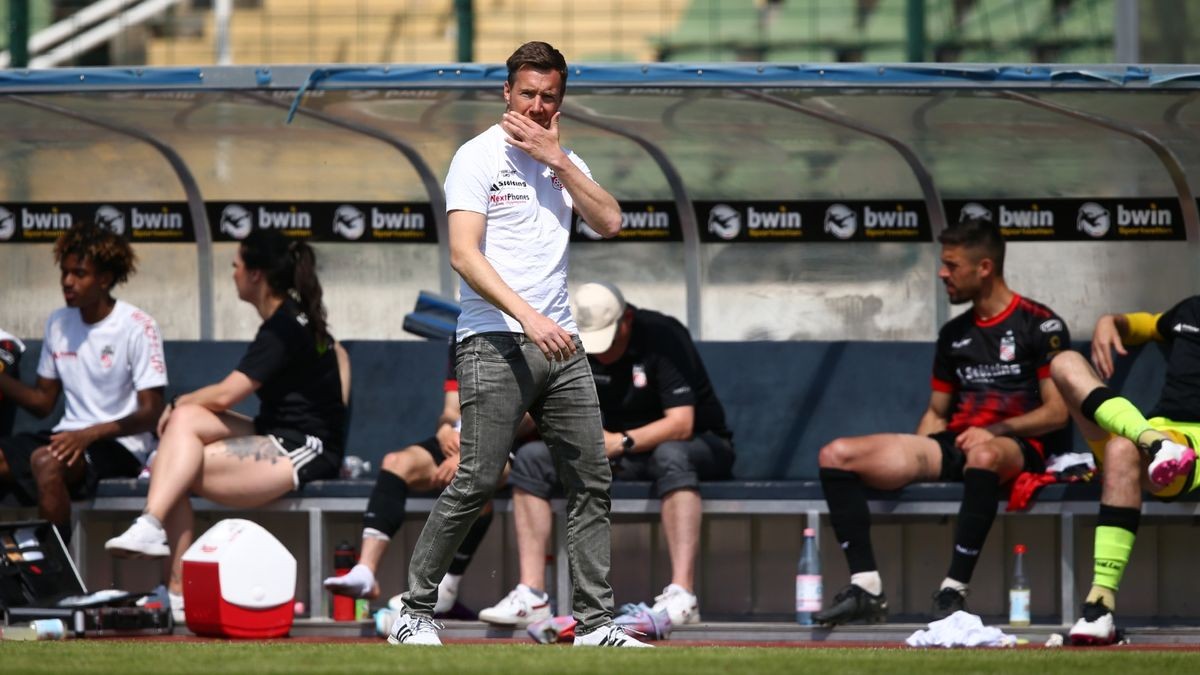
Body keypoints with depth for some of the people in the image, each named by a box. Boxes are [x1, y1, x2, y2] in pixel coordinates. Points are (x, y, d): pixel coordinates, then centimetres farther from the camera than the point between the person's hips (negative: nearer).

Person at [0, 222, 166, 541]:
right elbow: (43, 402, 16)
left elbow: (150, 413, -11)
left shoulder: (138, 327, -8)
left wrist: (90, 434, -26)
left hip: (120, 444, -6)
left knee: (46, 461, -35)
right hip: (70, 436, 6)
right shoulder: (58, 323, 12)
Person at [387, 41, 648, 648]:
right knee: (476, 482, -12)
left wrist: (556, 158, -6)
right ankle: (414, 614, -2)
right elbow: (464, 255, -14)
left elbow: (609, 222, 0)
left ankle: (594, 621, 9)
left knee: (591, 482, 3)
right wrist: (529, 318, -23)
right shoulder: (479, 156, -3)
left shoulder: (564, 162, 16)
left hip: (559, 346, 6)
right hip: (494, 342, -6)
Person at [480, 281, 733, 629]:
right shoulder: (573, 346, -3)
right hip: (616, 452, 6)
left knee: (671, 456, -41)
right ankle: (530, 596, -21)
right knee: (531, 457, -12)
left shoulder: (662, 337, -21)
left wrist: (621, 442, -37)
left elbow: (681, 424, -27)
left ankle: (682, 596, -49)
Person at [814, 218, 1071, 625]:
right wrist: (912, 461, 5)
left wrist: (994, 431, -17)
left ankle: (954, 591, -42)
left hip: (1017, 446, -7)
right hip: (954, 446, 7)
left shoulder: (1039, 325, 0)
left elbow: (1057, 412, -5)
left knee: (983, 455, -46)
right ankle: (866, 587, -22)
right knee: (836, 455, -10)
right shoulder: (954, 334, 21)